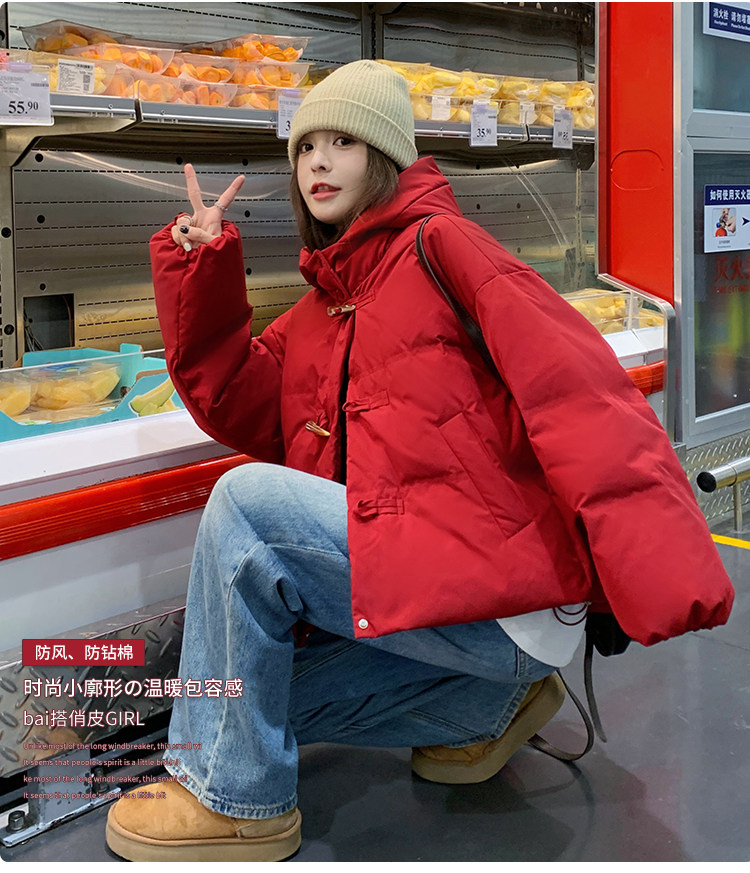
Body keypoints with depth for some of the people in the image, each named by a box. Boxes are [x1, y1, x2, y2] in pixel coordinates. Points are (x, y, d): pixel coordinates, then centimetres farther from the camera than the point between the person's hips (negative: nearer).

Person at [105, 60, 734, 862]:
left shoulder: (438, 245, -5)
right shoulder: (324, 304, 20)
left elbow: (574, 388, -17)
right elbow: (236, 402, 11)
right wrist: (200, 271, 2)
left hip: (498, 586, -9)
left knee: (248, 502, -19)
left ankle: (236, 801, -5)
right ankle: (485, 708, 17)